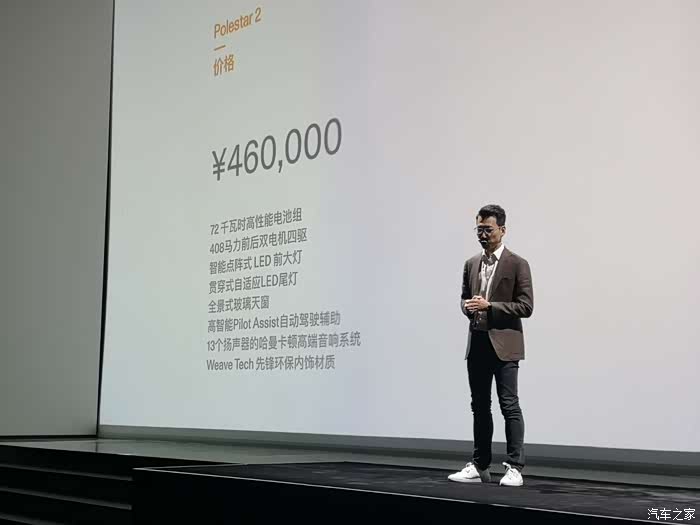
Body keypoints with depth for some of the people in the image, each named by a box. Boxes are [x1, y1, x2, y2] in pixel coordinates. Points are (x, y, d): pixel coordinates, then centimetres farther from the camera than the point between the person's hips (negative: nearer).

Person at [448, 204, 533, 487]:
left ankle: (514, 468, 1)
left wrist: (489, 306, -17)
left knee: (510, 405, -5)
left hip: (504, 344, -6)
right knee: (480, 406, 10)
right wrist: (468, 306, -3)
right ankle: (479, 466, 17)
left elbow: (526, 306, -10)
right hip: (477, 343, 6)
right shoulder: (471, 264, 13)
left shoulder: (517, 264, -5)